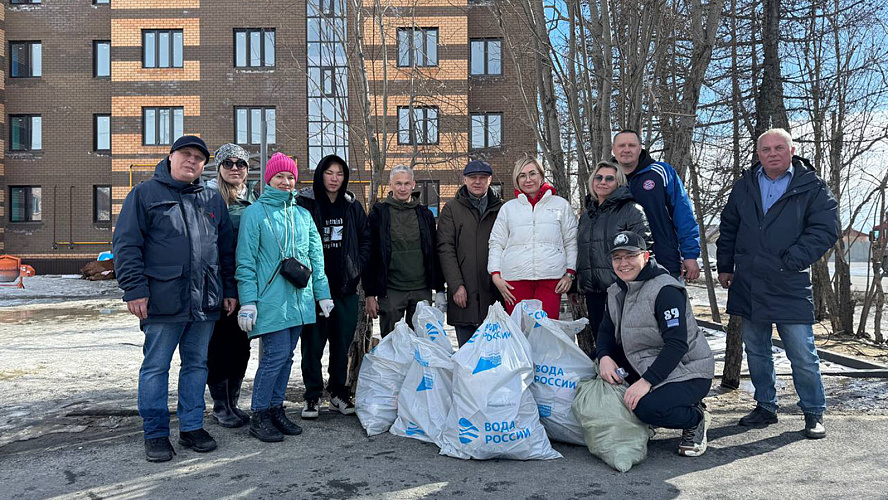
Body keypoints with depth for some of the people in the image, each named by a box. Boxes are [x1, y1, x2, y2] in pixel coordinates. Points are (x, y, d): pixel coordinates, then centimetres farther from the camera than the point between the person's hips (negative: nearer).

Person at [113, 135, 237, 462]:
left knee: (197, 364, 12)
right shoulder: (145, 194, 2)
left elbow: (227, 249, 17)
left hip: (205, 302, 5)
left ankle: (192, 427, 24)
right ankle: (156, 434, 16)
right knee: (156, 367, 4)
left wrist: (230, 290, 12)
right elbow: (126, 244, -4)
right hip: (163, 301, -4)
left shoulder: (213, 200, 15)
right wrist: (134, 289, -12)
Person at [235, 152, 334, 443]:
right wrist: (247, 301, -11)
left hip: (299, 298, 6)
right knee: (276, 355, -9)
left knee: (287, 355, 10)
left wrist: (322, 293, 10)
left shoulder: (303, 215, 15)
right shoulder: (255, 212, -1)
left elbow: (316, 257, 16)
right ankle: (259, 416, 5)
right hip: (270, 298, -5)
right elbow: (246, 260, -5)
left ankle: (276, 408, 22)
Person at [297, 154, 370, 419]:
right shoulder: (304, 204, -2)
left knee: (342, 341, 9)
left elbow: (366, 239, 15)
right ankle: (312, 396, 13)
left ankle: (339, 391, 23)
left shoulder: (353, 206, 10)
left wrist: (357, 267, 4)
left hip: (345, 287, 3)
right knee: (313, 341, 2)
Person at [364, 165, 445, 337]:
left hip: (422, 290, 2)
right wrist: (370, 294, -5)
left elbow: (435, 254, 12)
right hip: (391, 291, -2)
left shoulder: (425, 213, 10)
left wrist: (440, 290, 7)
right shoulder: (379, 213, 1)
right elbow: (370, 256, -1)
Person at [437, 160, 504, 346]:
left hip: (494, 292, 2)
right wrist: (456, 285, -11)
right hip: (464, 292, -1)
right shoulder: (452, 209, 6)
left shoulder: (500, 209, 12)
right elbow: (445, 249, -2)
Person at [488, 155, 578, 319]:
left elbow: (571, 242, 14)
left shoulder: (561, 205, 15)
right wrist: (496, 275, 3)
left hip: (551, 278, -1)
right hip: (515, 279, 1)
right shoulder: (508, 208, 17)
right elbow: (496, 243, 14)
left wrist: (570, 274, 4)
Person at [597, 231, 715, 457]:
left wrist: (646, 381, -33)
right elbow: (606, 331, 6)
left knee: (647, 408, -31)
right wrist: (604, 357, -17)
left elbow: (677, 345, -27)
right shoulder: (616, 292, 6)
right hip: (646, 365, 8)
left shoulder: (666, 290, -20)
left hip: (688, 373, -8)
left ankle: (696, 420, 1)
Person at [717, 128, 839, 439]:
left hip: (790, 288, -4)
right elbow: (728, 228, 18)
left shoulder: (813, 188, -2)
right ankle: (765, 408, 27)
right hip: (748, 286, 4)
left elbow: (825, 230, -9)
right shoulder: (744, 186, 11)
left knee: (803, 354, -1)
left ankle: (814, 413, 17)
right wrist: (725, 267, 13)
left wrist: (789, 262, -16)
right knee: (756, 352, 13)